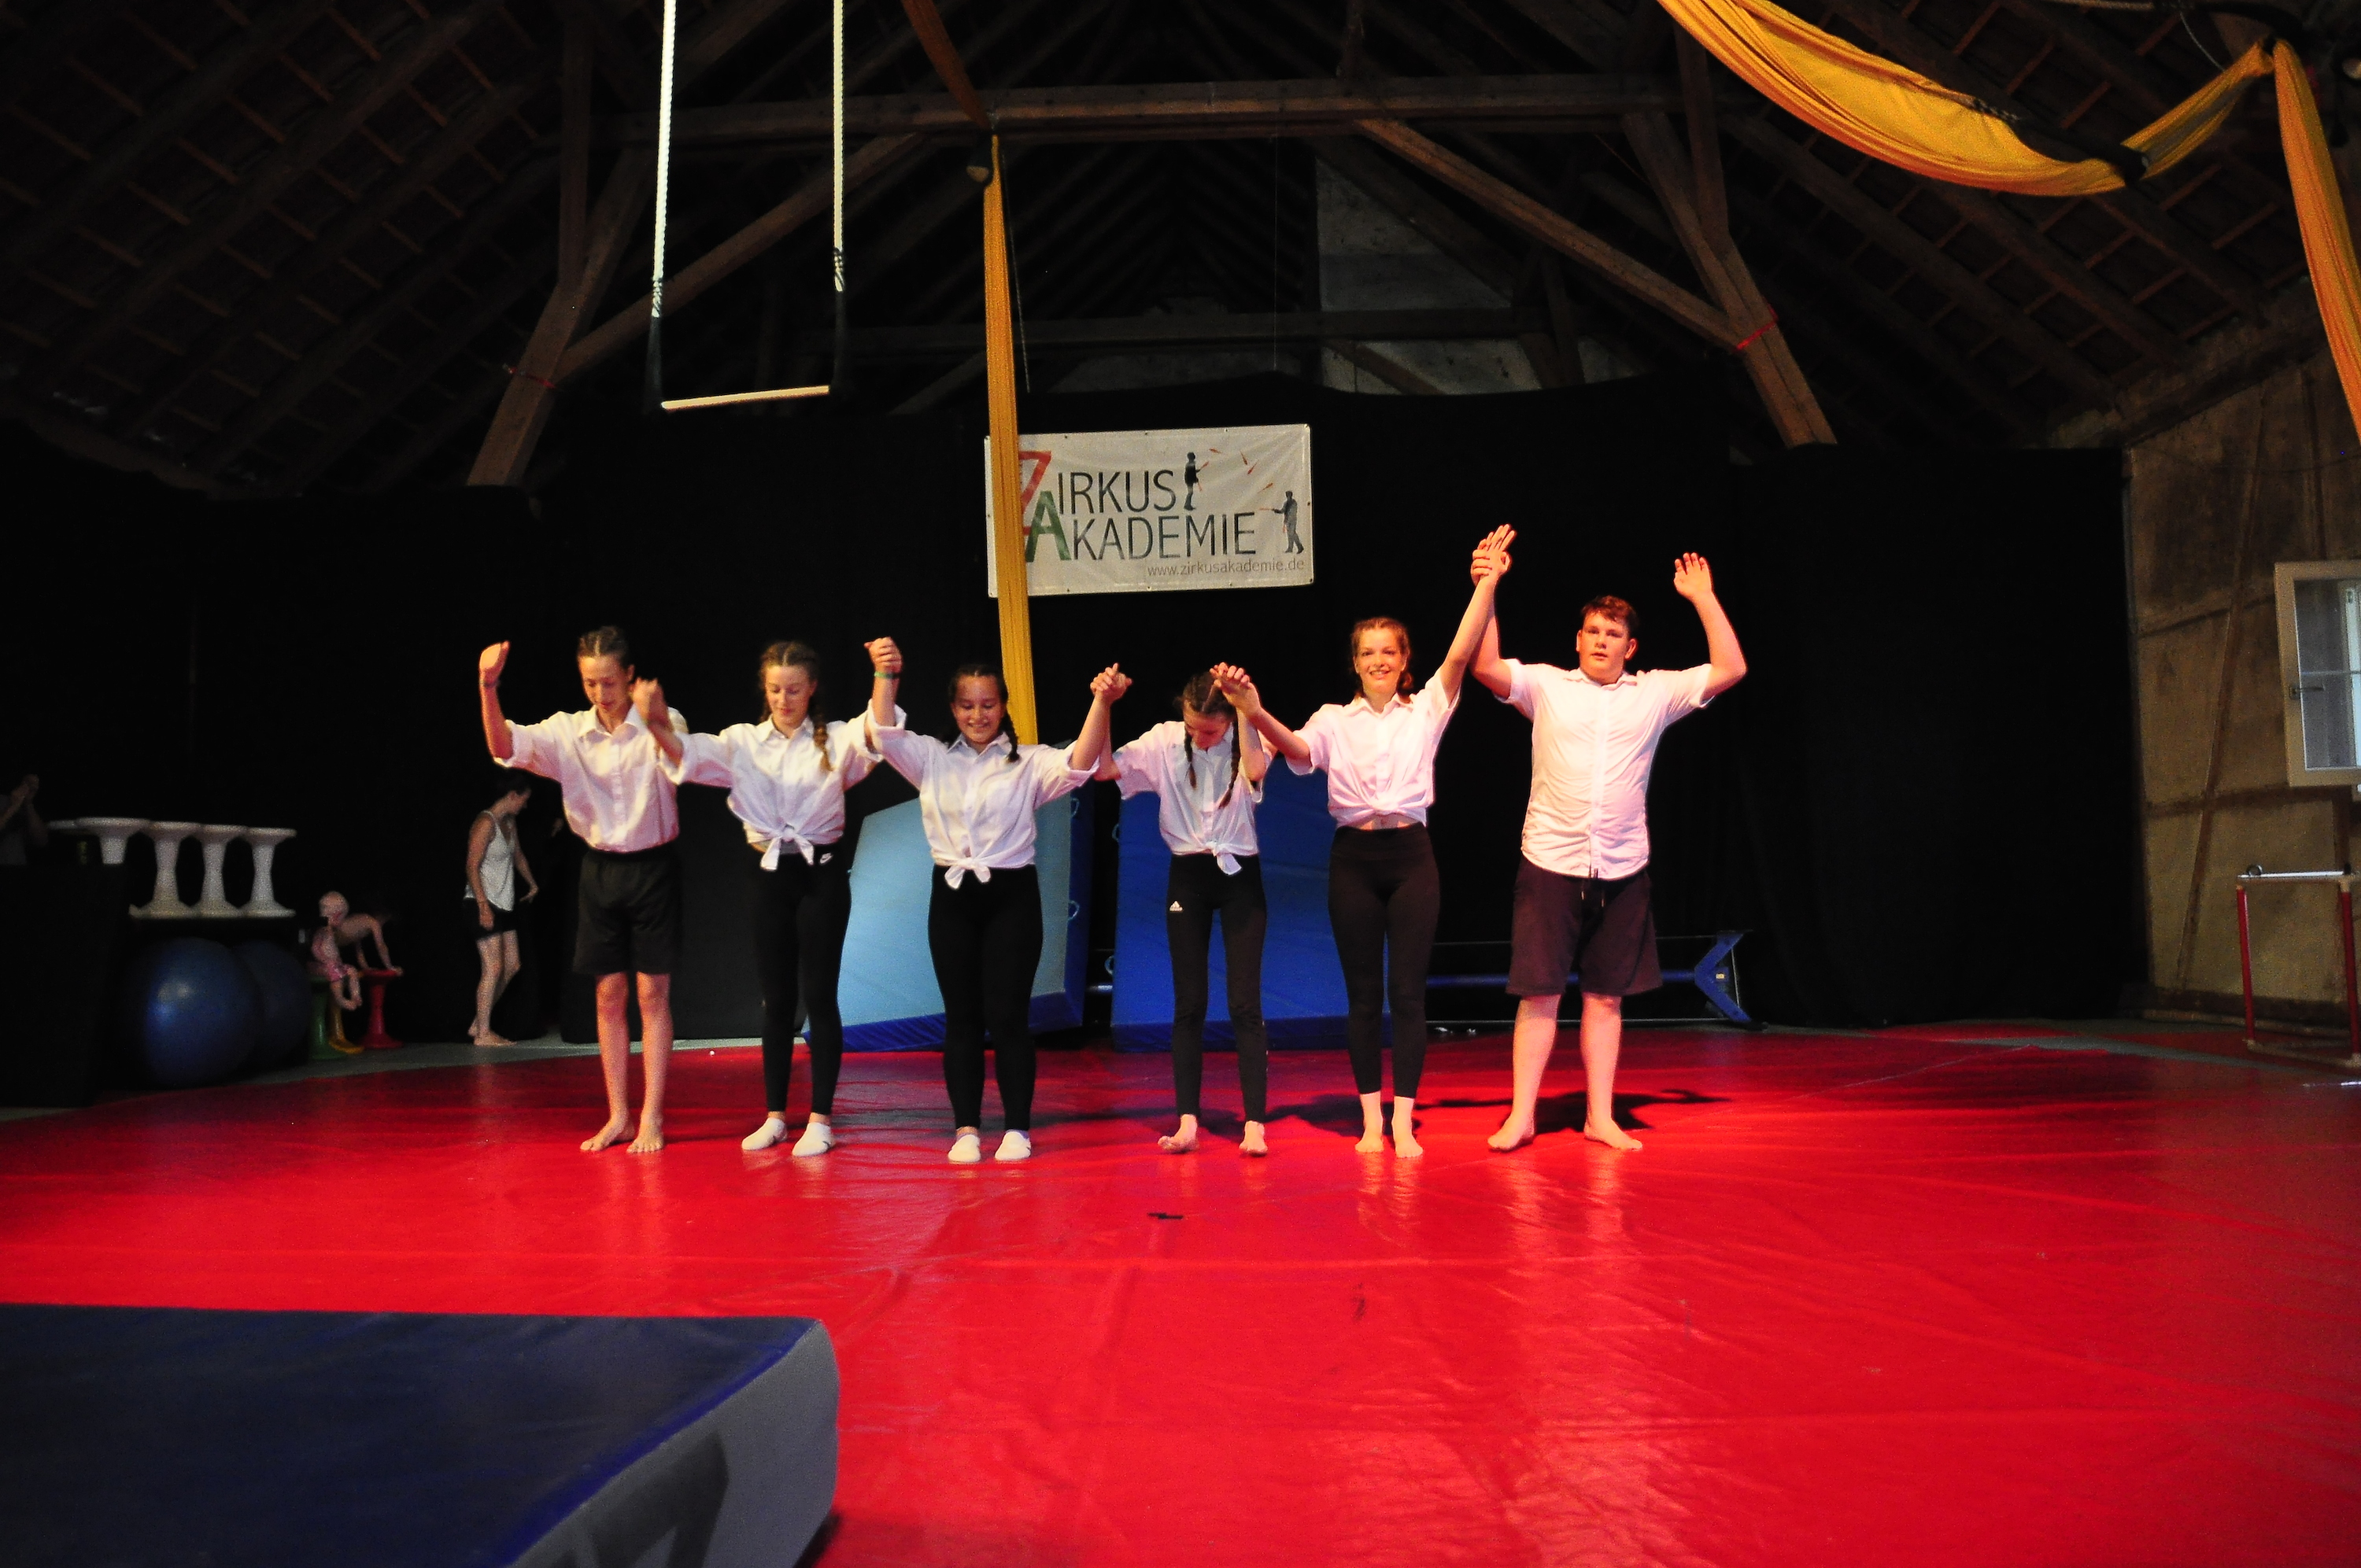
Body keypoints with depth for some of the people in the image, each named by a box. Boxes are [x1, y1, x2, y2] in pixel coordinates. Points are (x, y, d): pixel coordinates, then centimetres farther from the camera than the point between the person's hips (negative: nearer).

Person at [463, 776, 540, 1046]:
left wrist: (532, 883, 29)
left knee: (512, 965, 8)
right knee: (493, 968, -8)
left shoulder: (509, 822, 13)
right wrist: (483, 907, -23)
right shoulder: (486, 823, -14)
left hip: (504, 905, 9)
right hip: (484, 905, -9)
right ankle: (483, 1033, 0)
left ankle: (478, 1024, 16)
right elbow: (472, 867, -19)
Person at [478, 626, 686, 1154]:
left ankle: (652, 1118, 7)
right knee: (610, 996, 8)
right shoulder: (568, 731, -1)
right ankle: (618, 1116, 17)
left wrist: (658, 716, -50)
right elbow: (506, 747, -16)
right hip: (600, 870, 3)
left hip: (653, 869, -3)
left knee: (653, 994, 1)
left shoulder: (660, 724, -9)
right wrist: (489, 688, -32)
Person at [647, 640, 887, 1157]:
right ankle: (775, 1115, 19)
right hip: (771, 876, 3)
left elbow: (876, 733, -21)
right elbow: (691, 753, -12)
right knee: (776, 998, 9)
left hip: (823, 874, -3)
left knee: (818, 996, -1)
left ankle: (821, 1119, 7)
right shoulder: (743, 741, 4)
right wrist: (657, 726, -34)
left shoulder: (835, 740, -2)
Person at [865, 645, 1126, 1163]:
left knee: (1007, 1014, -1)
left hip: (1012, 896, -2)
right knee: (961, 1015, 7)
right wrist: (885, 677, -19)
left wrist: (1101, 703, -32)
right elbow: (884, 735, -5)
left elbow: (1078, 766, -17)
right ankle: (966, 1128, 15)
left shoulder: (1029, 762, 0)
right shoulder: (932, 758, 8)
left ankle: (1018, 1127, 11)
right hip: (953, 897, 2)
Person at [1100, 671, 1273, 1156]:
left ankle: (1255, 1125, -4)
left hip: (1240, 876, -2)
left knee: (1245, 1003, -6)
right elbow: (1105, 768, -11)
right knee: (1188, 1003, 2)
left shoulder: (1247, 738, -7)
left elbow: (1255, 770, -30)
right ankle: (1187, 1122, 5)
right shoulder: (1164, 741, -3)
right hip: (1187, 877, 2)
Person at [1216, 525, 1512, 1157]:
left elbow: (1460, 654, -7)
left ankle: (1404, 1120, 6)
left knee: (1408, 991, -1)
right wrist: (1257, 714, -34)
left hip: (1411, 856, 0)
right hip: (1353, 858, 1)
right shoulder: (1334, 719, 5)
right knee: (1363, 993, 5)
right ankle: (1370, 1118, 14)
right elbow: (1298, 750, -14)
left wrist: (1486, 585, -17)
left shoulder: (1425, 710, 6)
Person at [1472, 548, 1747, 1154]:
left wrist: (1704, 599, 1)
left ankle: (1601, 1117, 19)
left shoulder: (1655, 692, 7)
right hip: (1550, 865, -2)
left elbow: (1731, 670, 3)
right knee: (1539, 993, 0)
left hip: (1622, 871, 2)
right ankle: (1521, 1115, 8)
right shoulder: (1545, 684, 3)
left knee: (1606, 996, 9)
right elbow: (1485, 667, -10)